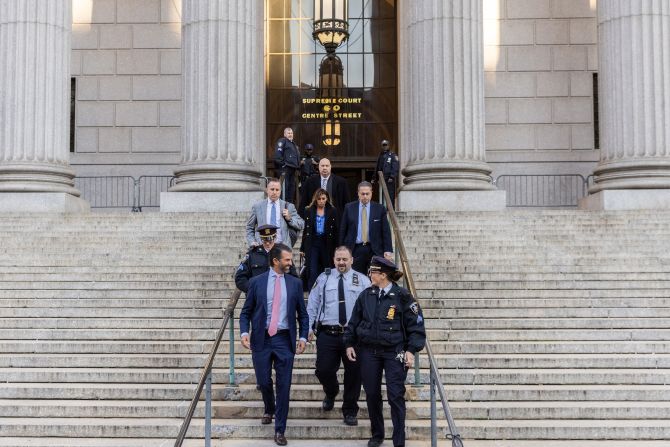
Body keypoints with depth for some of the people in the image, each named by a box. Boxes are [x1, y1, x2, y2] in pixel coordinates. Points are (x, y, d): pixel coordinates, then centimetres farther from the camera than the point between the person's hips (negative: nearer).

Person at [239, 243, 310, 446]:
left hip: (284, 340, 0)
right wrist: (244, 332, -11)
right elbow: (246, 312, 5)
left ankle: (280, 430, 8)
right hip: (261, 338, 0)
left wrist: (303, 337, -4)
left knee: (284, 386, -2)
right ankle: (269, 410, 41)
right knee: (264, 382, 9)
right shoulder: (256, 282, 2)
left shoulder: (295, 283, 5)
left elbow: (302, 314, 9)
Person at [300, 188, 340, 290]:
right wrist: (303, 248, 5)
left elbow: (336, 231, 2)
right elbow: (305, 230, 8)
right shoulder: (309, 211, 5)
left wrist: (337, 248, -4)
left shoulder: (332, 211, 2)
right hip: (312, 244, 0)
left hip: (327, 244, 0)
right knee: (312, 273, -6)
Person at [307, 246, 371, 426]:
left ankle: (350, 411, 21)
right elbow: (312, 305, 10)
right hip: (327, 335, 1)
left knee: (354, 373, 3)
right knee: (324, 370, 0)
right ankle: (331, 393, 36)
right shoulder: (323, 279, 10)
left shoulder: (362, 280, 6)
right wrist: (309, 327, 3)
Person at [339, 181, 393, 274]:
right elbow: (342, 230, 8)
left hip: (374, 250, 0)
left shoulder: (380, 209, 4)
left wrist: (388, 250, -4)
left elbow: (386, 231, 4)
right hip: (355, 250, 0)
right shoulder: (349, 208, 6)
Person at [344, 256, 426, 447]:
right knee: (372, 395, 10)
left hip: (394, 353, -4)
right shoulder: (365, 295, 4)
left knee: (396, 396, -6)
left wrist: (411, 350, -12)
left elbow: (416, 326, -6)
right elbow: (353, 322, 13)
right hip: (368, 351, 4)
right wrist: (349, 344, 7)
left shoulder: (402, 296, -8)